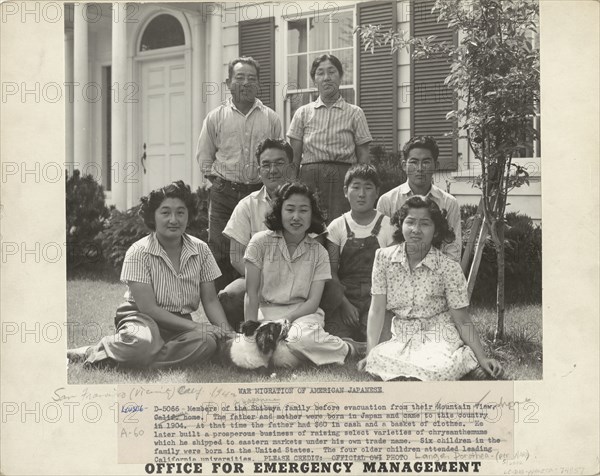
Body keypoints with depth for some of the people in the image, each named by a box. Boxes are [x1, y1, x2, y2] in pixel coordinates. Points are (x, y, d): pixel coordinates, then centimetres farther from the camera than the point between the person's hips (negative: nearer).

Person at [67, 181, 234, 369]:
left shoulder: (201, 250, 2)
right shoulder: (138, 252, -10)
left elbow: (210, 300, 5)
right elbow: (148, 308, -15)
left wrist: (225, 330, -15)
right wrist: (195, 327, -21)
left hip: (180, 324, 5)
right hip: (143, 318, -5)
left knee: (207, 342, -32)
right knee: (142, 344, -41)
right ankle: (96, 350, -9)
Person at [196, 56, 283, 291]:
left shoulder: (271, 118, 9)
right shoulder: (215, 118, 7)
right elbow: (204, 158, 12)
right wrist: (217, 182, 5)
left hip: (260, 193, 1)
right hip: (224, 195, 0)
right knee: (220, 254, -5)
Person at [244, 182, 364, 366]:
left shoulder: (319, 252, 5)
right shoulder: (260, 242, 1)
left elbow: (313, 302, -1)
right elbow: (251, 294, -2)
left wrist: (282, 320, -17)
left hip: (303, 313, 0)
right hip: (266, 311, 1)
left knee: (302, 339, -38)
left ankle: (346, 348, -8)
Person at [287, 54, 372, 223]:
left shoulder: (355, 113, 9)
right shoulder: (303, 113, 12)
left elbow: (363, 155, 7)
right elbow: (294, 156, 11)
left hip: (343, 177, -1)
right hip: (310, 176, 1)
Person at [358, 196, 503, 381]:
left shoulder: (449, 268, -8)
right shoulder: (383, 258, -1)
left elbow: (462, 321, -4)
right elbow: (377, 310, -1)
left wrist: (482, 359, -12)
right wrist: (369, 353, -9)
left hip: (439, 338, -4)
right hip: (402, 340, 4)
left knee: (437, 369, -37)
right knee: (376, 359, -30)